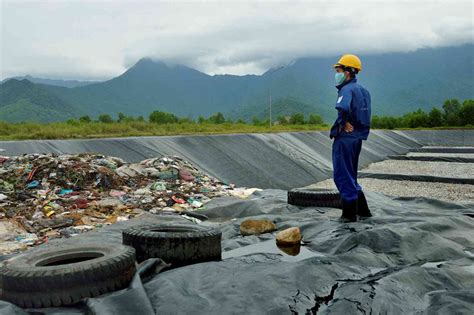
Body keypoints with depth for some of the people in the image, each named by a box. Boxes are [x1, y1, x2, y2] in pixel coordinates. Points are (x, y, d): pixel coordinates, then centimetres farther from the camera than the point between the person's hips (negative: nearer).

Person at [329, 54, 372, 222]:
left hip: (345, 138, -9)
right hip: (357, 137, 9)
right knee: (351, 175, 19)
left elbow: (343, 108, -36)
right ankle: (363, 210, 25)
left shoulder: (347, 89, -15)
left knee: (343, 177, 0)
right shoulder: (362, 90, 15)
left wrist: (344, 123, -20)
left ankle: (349, 214, 8)